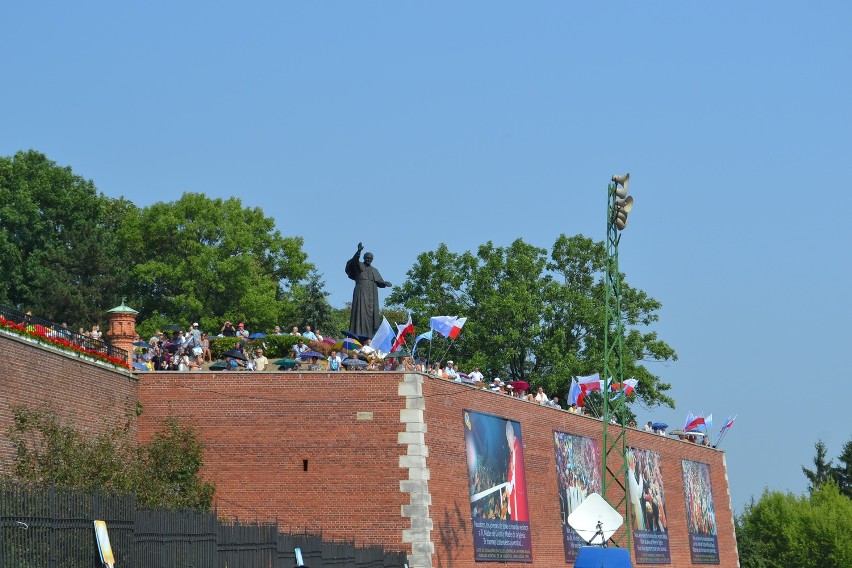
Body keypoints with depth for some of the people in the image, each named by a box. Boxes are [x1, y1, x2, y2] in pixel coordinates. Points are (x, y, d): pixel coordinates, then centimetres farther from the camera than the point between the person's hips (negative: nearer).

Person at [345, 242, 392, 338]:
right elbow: (355, 260, -17)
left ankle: (369, 334, -5)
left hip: (371, 295, 5)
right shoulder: (358, 265, 6)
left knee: (371, 314, -2)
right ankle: (358, 333, -20)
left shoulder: (374, 271, 21)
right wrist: (359, 251, -37)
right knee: (360, 311, -15)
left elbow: (380, 282, 13)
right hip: (361, 293, -5)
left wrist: (385, 283, -11)